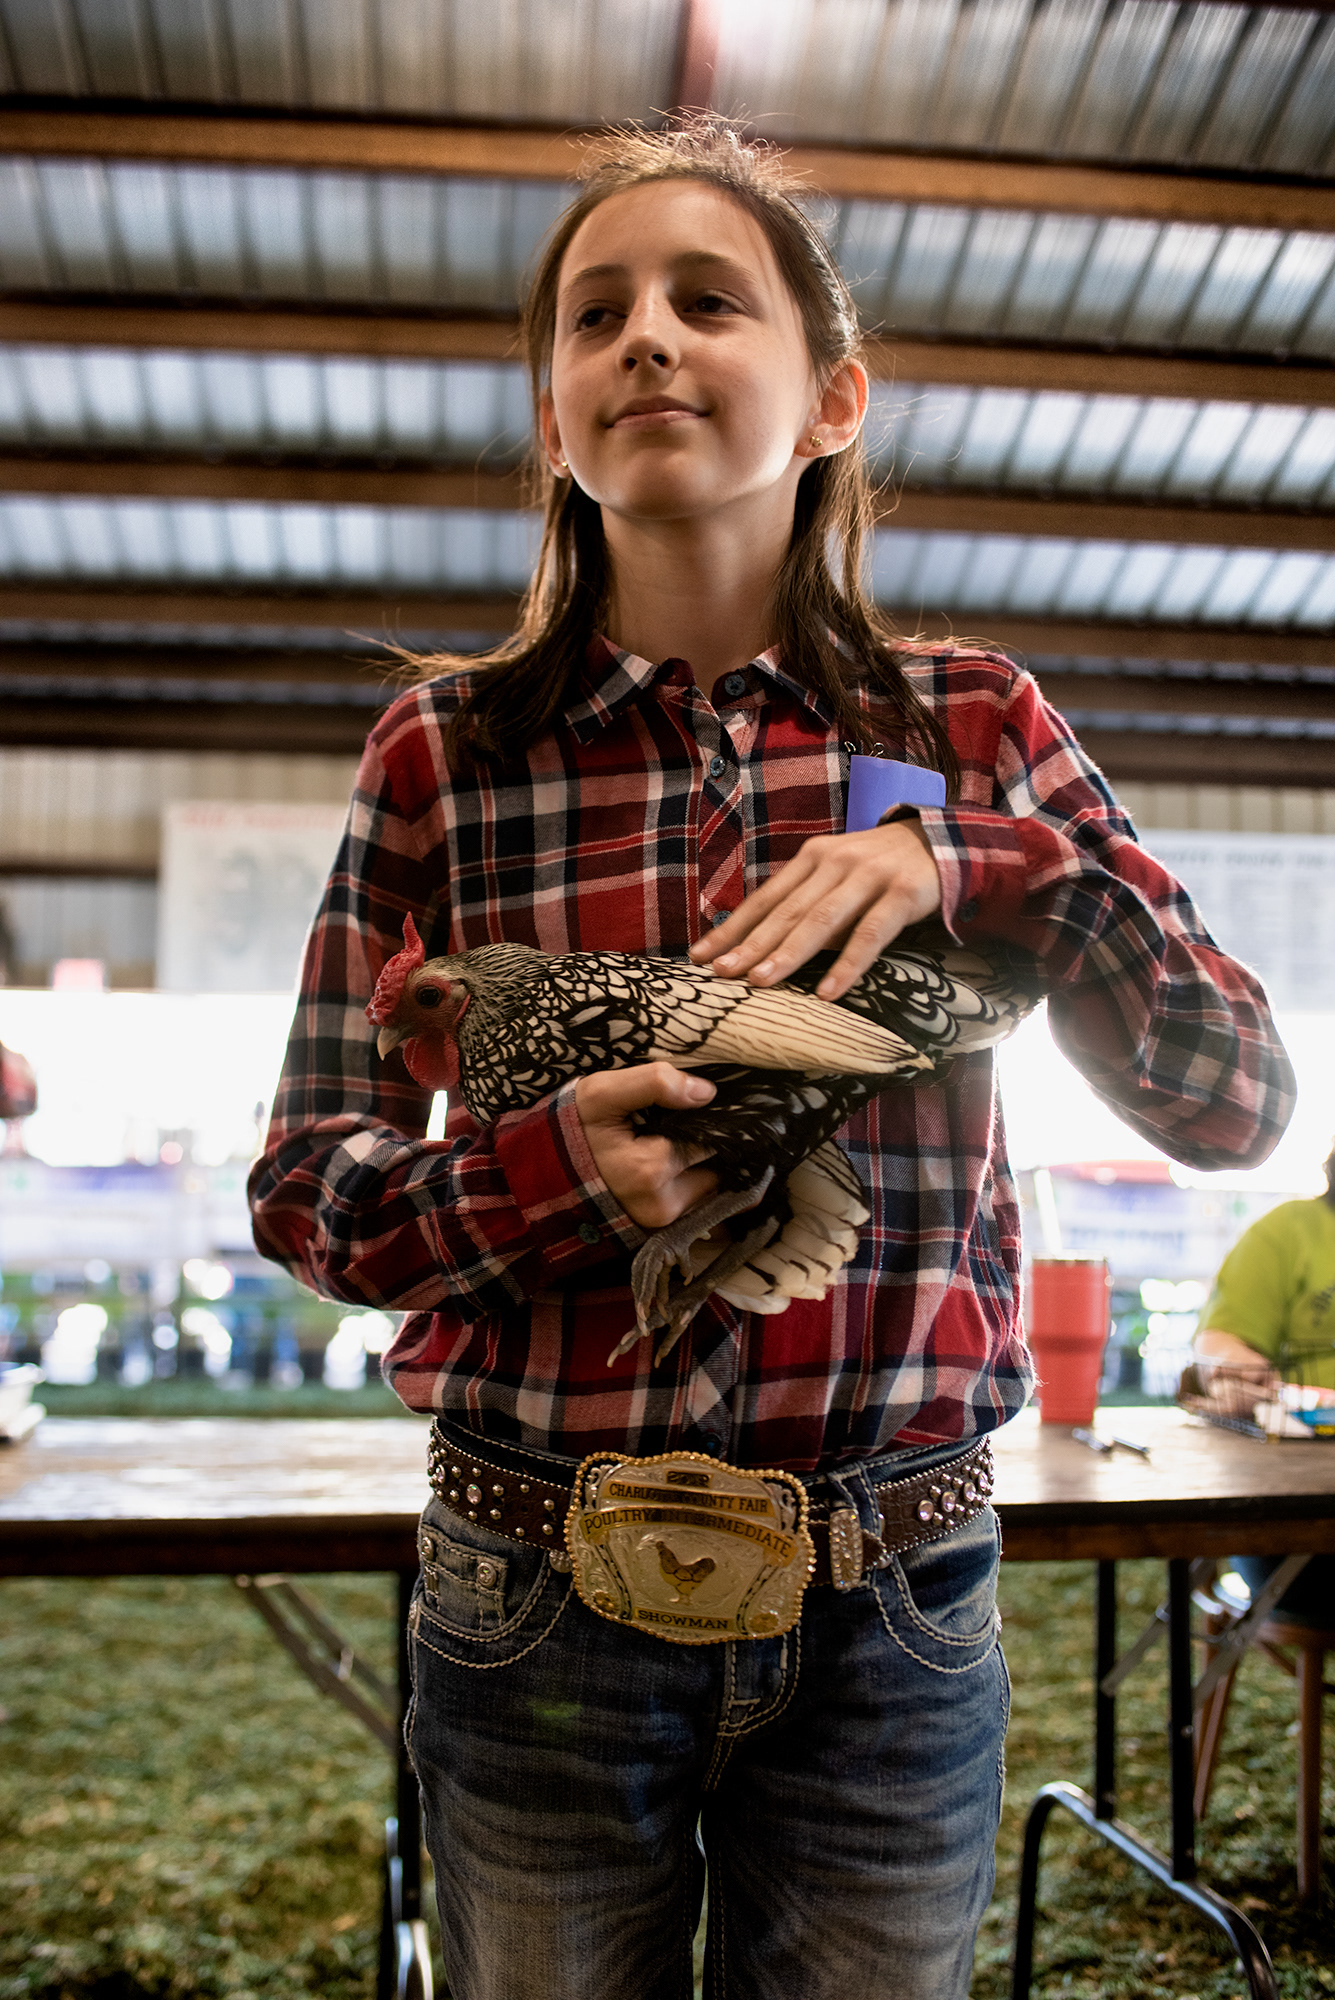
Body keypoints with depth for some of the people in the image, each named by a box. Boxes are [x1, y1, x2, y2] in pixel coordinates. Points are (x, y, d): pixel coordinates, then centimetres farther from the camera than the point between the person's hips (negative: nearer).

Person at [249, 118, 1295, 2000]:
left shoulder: (975, 726, -1)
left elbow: (1242, 1100, -2)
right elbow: (303, 1186, 0)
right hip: (537, 1612, 0)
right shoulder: (443, 754, -3)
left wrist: (970, 856, -17)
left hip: (892, 1629, 1)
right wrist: (554, 1171, -20)